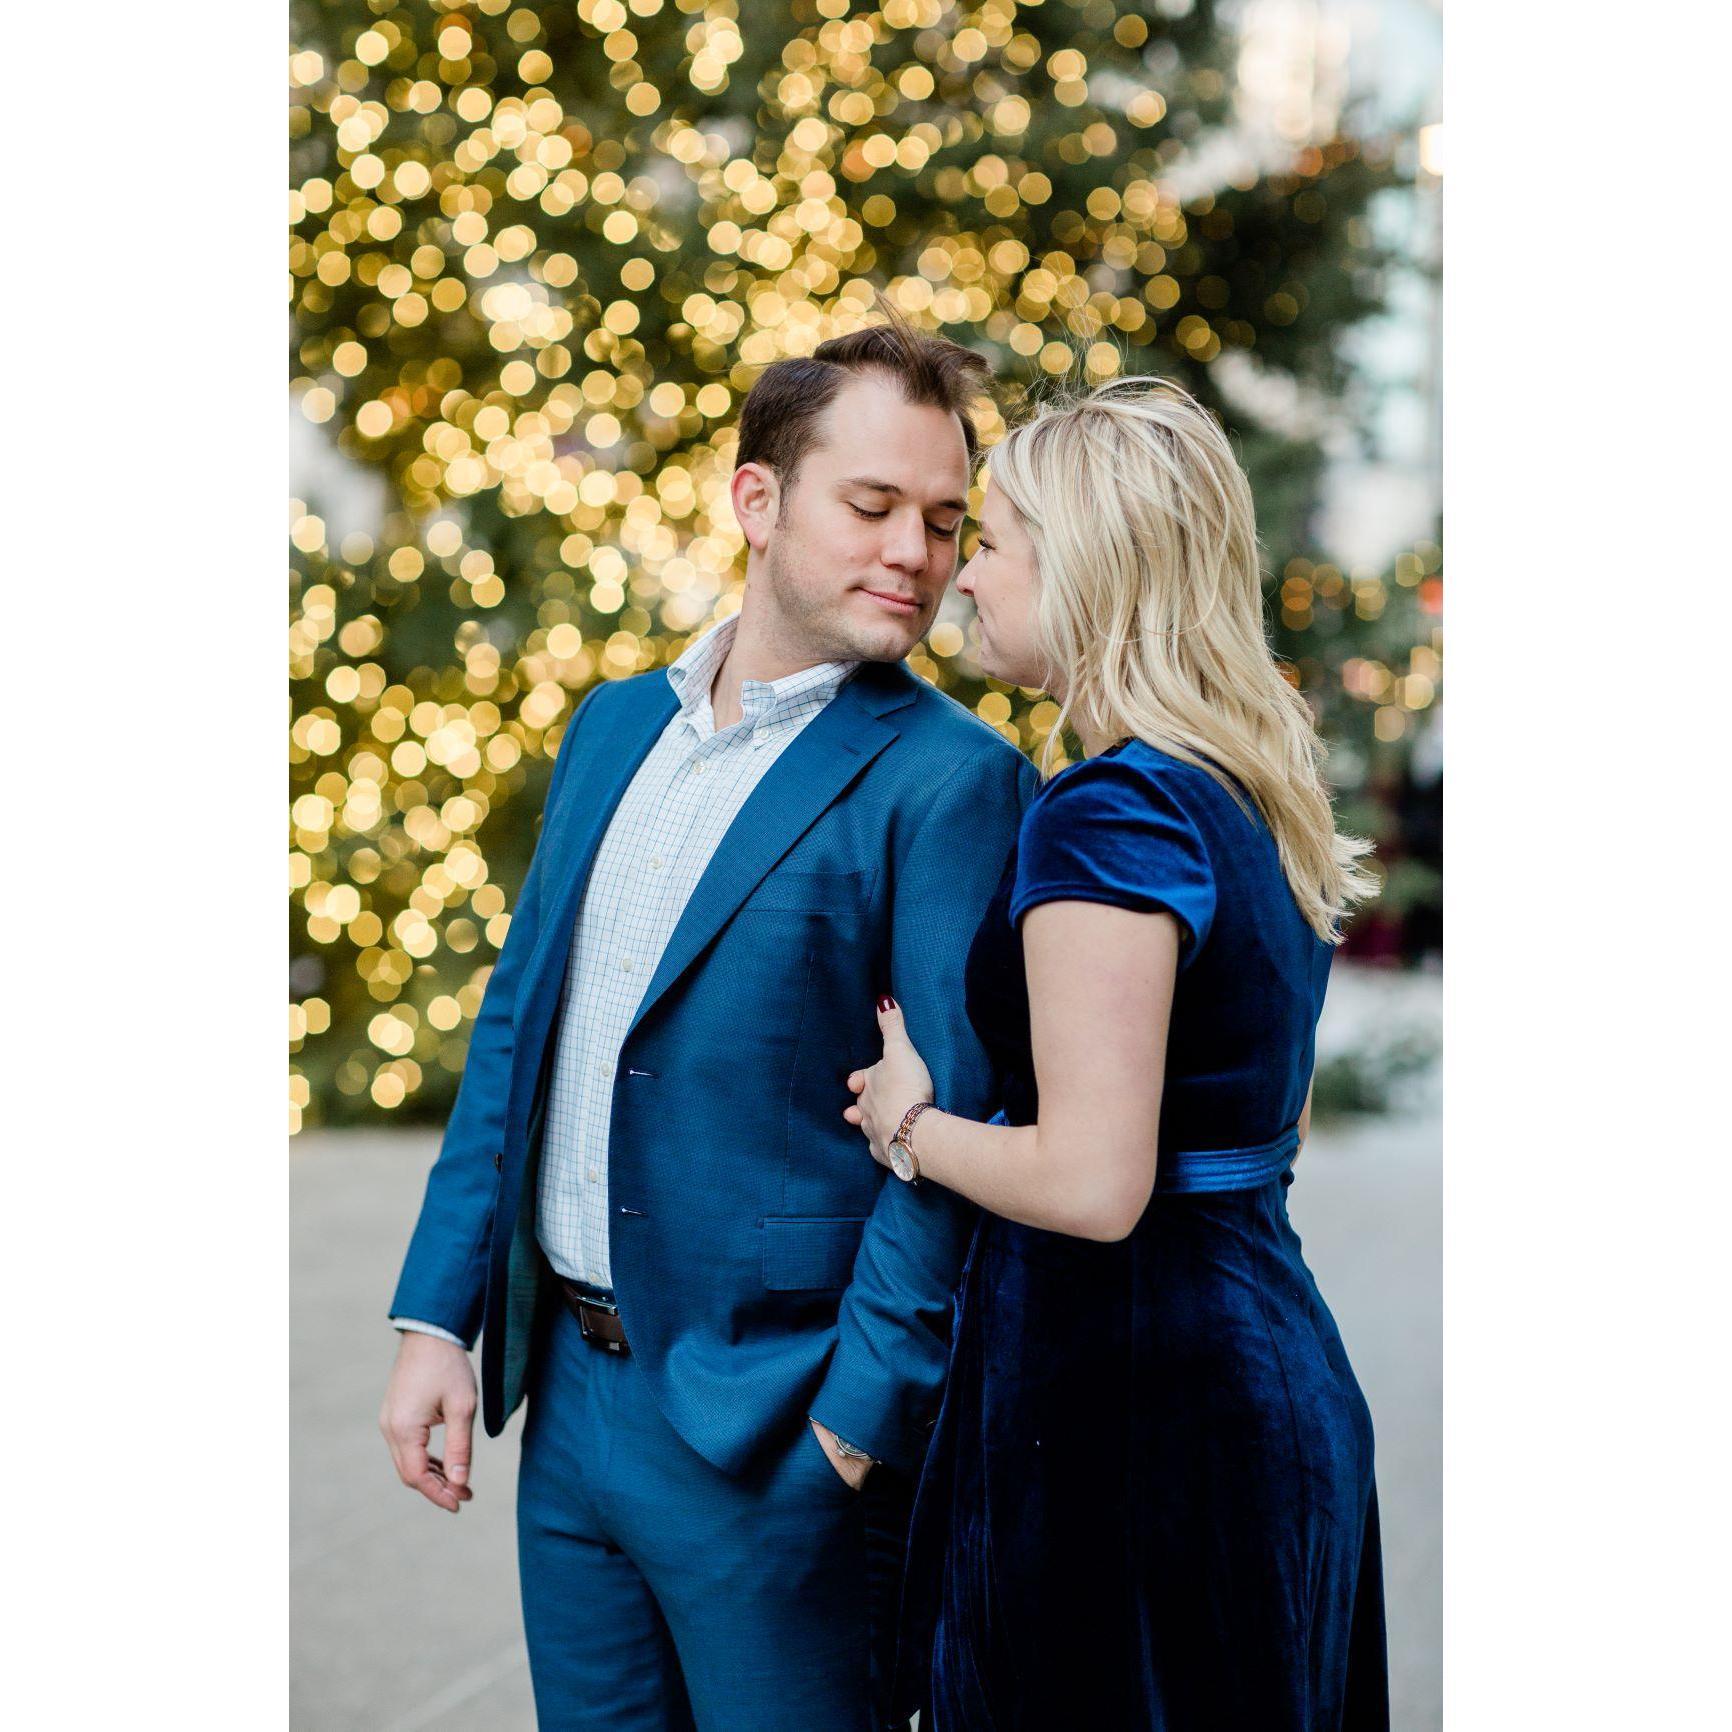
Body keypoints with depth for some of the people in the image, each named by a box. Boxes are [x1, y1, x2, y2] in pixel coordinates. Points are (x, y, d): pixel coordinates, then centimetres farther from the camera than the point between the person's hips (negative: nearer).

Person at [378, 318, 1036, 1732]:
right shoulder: (617, 725, 10)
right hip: (570, 1400, 6)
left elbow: (953, 1124, -13)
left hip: (774, 1438, -6)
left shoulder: (952, 780, -10)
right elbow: (519, 1023, 12)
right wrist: (437, 1314, 8)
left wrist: (859, 1427, -16)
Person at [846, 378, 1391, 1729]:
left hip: (1131, 1399, -9)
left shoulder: (1111, 815, -18)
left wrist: (911, 1124, -7)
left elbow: (1093, 1183, -24)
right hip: (1277, 1378, 10)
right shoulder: (1255, 800, 10)